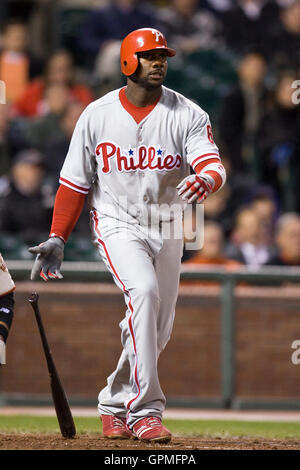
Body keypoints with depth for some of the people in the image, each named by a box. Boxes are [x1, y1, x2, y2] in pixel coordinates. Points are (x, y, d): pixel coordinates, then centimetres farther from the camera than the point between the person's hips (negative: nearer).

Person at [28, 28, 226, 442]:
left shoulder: (187, 115, -7)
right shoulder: (97, 116, -6)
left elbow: (213, 165, -21)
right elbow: (75, 183, 0)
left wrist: (206, 180, -46)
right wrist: (56, 241, -5)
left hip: (167, 229, 3)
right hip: (117, 225, -3)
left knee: (157, 331, 7)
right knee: (144, 291, -29)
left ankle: (114, 405, 31)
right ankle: (144, 411, -30)